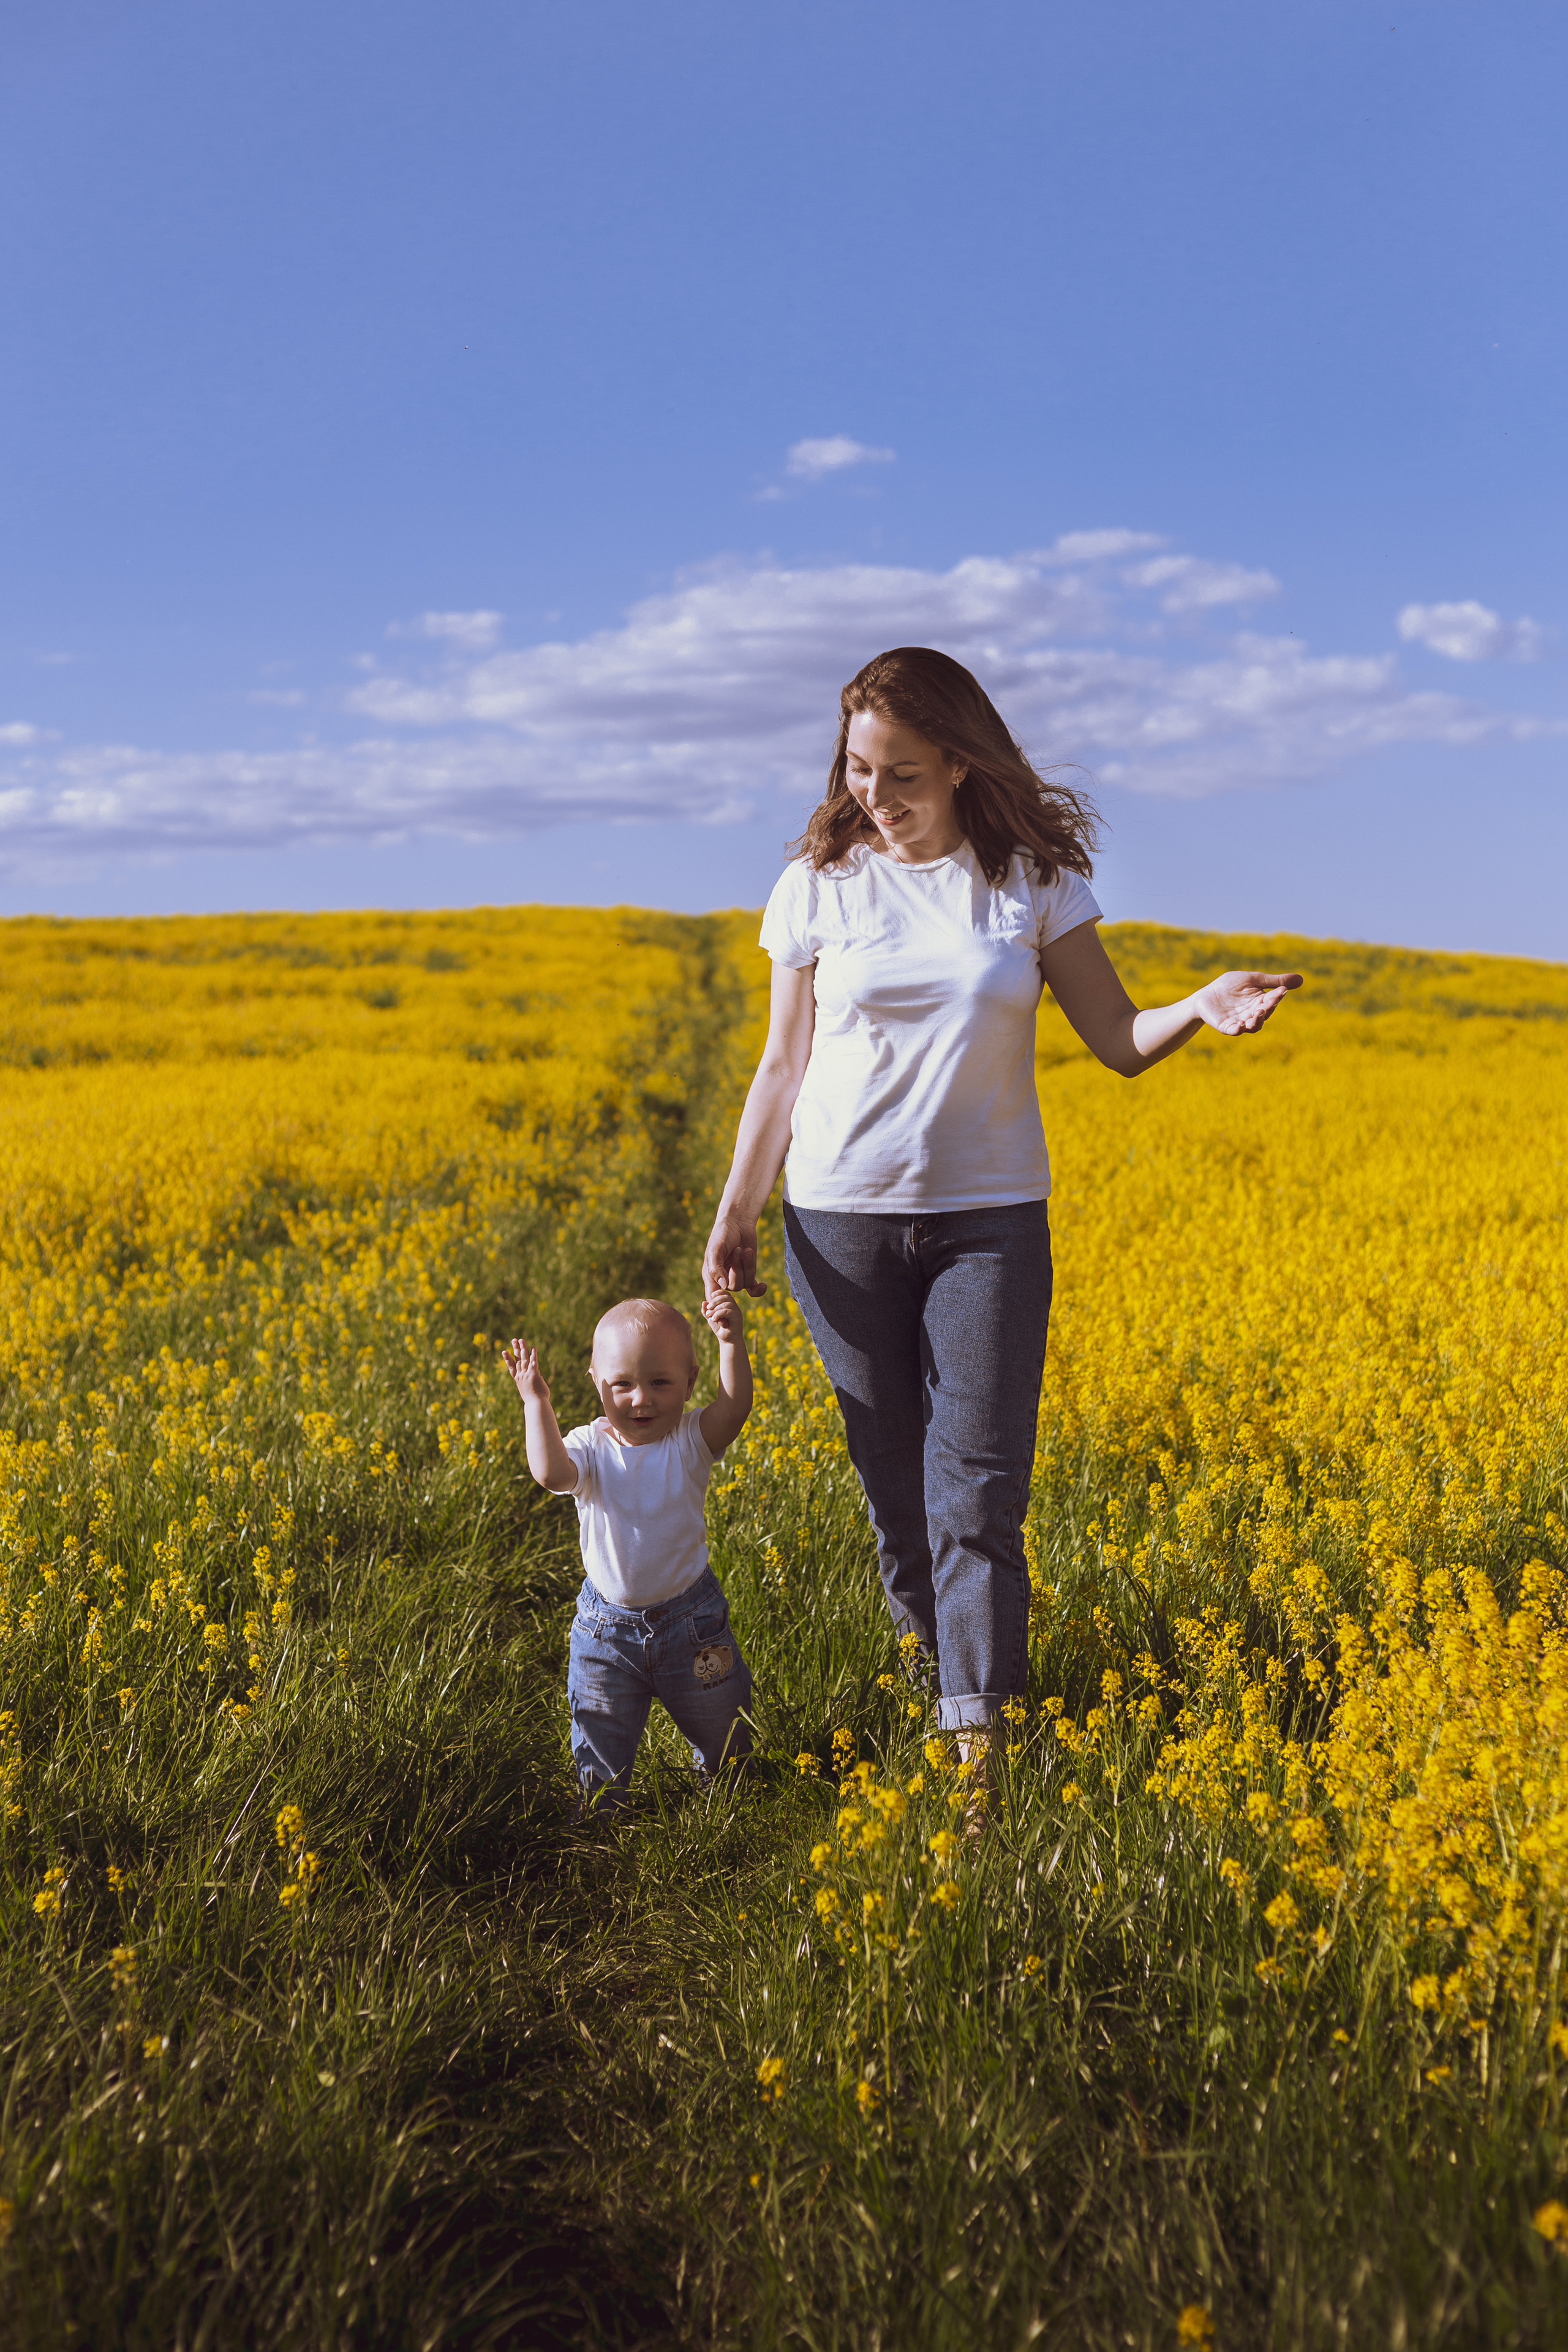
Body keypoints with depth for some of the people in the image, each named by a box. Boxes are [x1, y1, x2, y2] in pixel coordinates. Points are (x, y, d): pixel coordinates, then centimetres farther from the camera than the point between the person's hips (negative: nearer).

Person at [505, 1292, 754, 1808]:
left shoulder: (690, 1441, -13)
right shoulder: (590, 1448, -12)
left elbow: (734, 1408, -31)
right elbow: (550, 1473, -32)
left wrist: (732, 1341, -43)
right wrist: (536, 1402, -30)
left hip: (691, 1621, 1)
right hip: (607, 1625, 0)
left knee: (725, 1741, 21)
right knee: (599, 1756, 11)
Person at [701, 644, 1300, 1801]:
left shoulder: (1034, 878, -2)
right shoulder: (819, 886, 0)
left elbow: (1118, 1040, 0)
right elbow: (784, 1068, 5)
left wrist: (1202, 1008, -21)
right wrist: (735, 1214, -2)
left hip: (989, 1218, -1)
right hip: (844, 1221, 1)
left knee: (979, 1485, -6)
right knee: (891, 1469, 9)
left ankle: (978, 1735, -3)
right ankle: (928, 1640, 33)